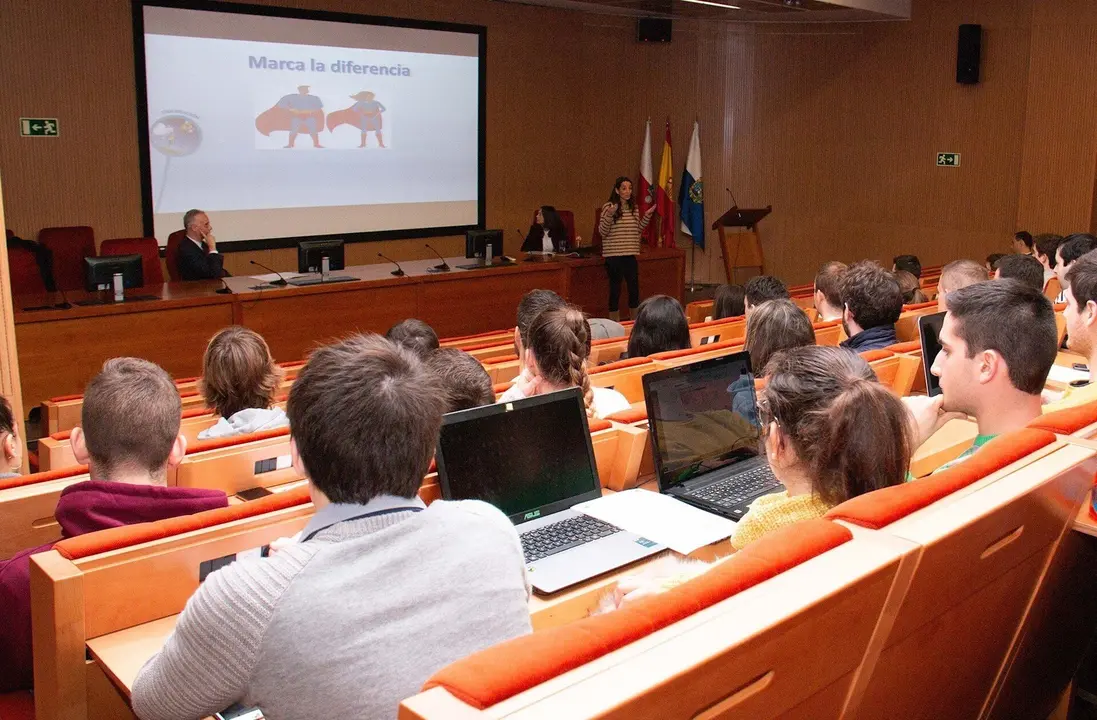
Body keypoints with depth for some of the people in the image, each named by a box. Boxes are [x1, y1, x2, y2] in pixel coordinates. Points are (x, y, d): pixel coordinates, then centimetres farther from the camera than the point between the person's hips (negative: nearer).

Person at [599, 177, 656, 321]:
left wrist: (647, 216, 5)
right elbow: (602, 232, -10)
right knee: (615, 289, 2)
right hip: (613, 255, -5)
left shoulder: (634, 208, 9)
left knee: (634, 288, 7)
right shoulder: (608, 207, -7)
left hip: (630, 255, 5)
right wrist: (609, 216, -23)